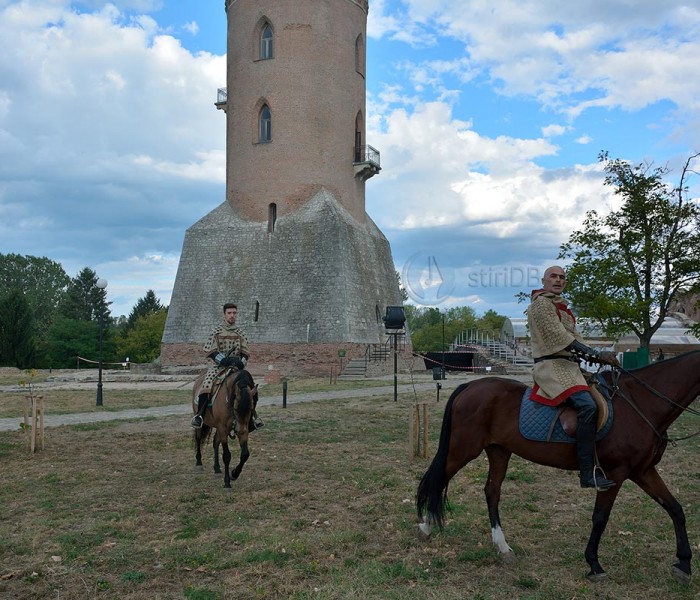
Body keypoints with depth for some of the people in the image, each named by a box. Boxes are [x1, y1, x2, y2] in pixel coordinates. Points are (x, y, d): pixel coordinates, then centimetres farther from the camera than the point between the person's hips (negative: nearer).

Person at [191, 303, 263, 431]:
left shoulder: (240, 332, 11)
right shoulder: (217, 330, 2)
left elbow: (245, 351, 9)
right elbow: (211, 351, -5)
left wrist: (242, 362, -12)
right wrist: (224, 360, -20)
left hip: (236, 366, 3)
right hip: (219, 365, -3)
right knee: (206, 385, -25)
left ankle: (252, 417, 0)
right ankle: (199, 415, -18)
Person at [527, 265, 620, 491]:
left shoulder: (561, 307, 25)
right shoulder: (541, 303, -7)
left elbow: (573, 338, 20)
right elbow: (561, 338, -16)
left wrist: (600, 356, 6)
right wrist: (596, 355, -18)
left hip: (568, 364, 11)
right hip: (551, 365, -11)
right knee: (587, 406, -28)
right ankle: (589, 474, -27)